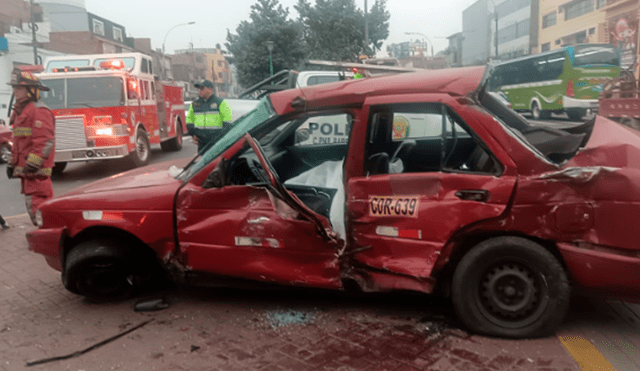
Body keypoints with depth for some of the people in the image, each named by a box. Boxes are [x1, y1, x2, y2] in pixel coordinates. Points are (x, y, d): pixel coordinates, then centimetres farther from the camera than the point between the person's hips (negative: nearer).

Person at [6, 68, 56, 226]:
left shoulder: (39, 111, -12)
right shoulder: (20, 111, 20)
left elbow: (45, 141, -21)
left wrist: (32, 164, -24)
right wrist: (12, 163, 22)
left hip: (36, 171, -10)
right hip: (25, 170, 10)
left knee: (37, 206, -12)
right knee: (32, 206, 15)